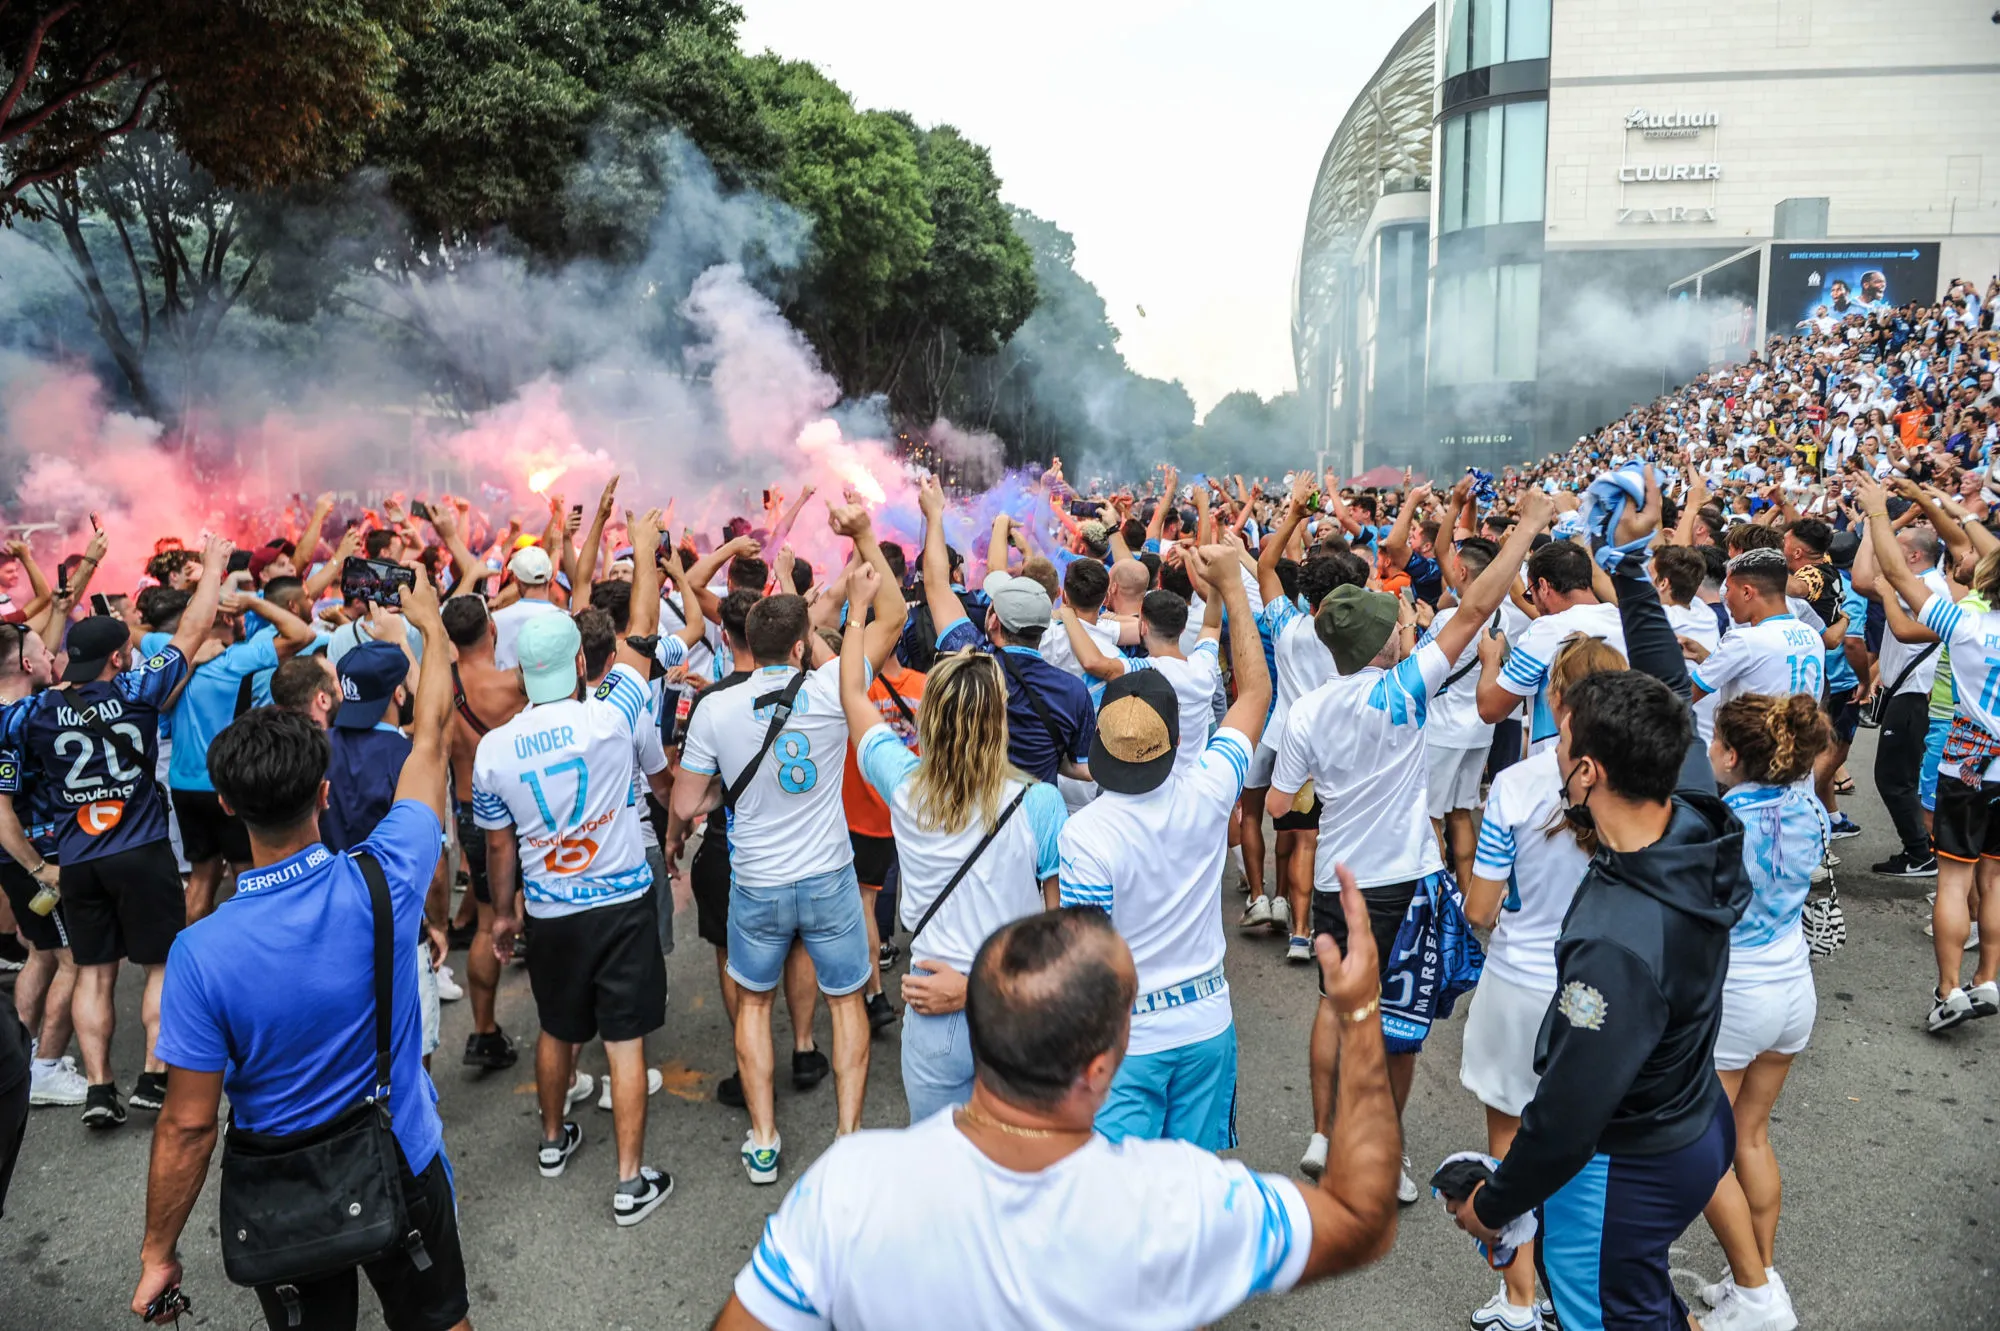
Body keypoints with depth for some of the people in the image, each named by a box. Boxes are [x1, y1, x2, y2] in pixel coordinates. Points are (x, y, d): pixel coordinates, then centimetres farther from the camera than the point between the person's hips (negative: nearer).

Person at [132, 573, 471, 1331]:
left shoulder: (203, 954, -27)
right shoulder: (384, 883, -24)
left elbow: (188, 1126, -19)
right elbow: (430, 737, -10)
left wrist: (158, 1253, -3)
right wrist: (431, 625, 4)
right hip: (403, 1165, 1)